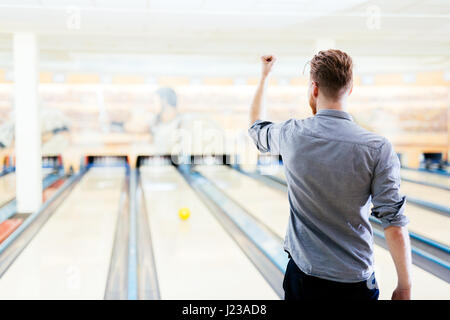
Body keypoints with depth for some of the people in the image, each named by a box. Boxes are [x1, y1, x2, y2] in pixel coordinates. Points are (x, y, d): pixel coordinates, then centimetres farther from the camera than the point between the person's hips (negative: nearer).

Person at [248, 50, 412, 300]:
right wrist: (404, 287, -4)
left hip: (303, 276, 2)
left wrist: (265, 75, 27)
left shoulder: (291, 135, -9)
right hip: (355, 282, -1)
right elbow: (394, 224, -15)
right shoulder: (378, 149, -15)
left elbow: (257, 127, 16)